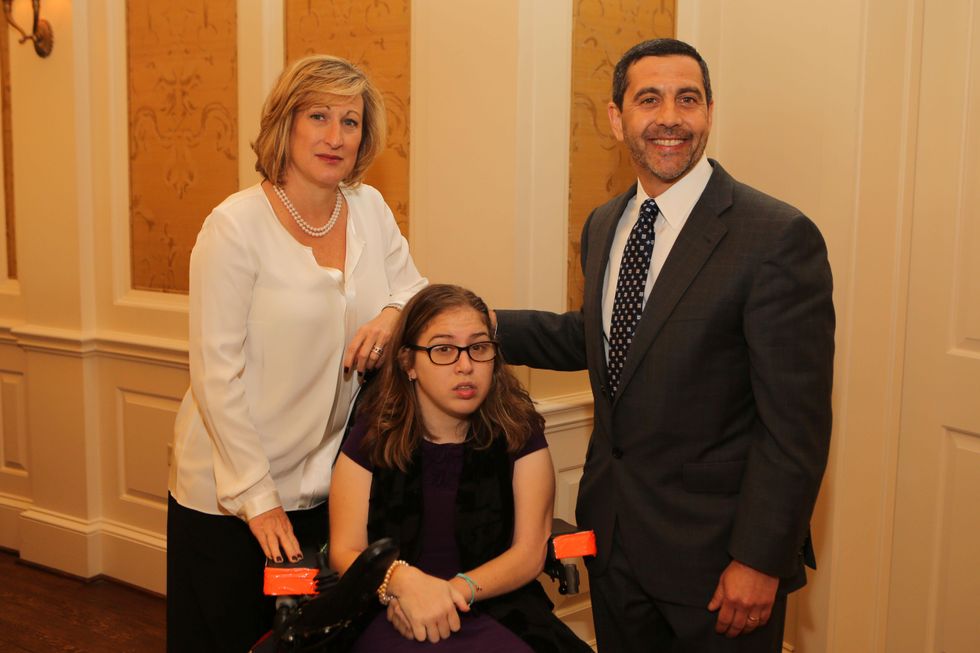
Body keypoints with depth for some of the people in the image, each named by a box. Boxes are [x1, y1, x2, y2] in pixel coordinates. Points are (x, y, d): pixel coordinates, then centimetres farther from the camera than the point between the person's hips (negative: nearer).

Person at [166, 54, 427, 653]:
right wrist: (257, 498, -15)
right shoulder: (237, 225, -15)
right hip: (229, 496, -4)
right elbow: (217, 374, -15)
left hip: (327, 487, 5)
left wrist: (393, 313, -14)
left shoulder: (370, 209, 0)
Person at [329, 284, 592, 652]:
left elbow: (530, 552, 0)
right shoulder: (372, 439, 2)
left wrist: (456, 590, -17)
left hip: (498, 612, 2)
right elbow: (345, 553, -1)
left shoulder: (519, 432, 2)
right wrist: (403, 581, -22)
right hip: (396, 620, -1)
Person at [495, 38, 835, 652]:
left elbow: (795, 423, -18)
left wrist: (760, 560, -19)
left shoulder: (780, 238, -18)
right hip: (614, 542, 7)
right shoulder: (603, 226, 5)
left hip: (715, 553, -6)